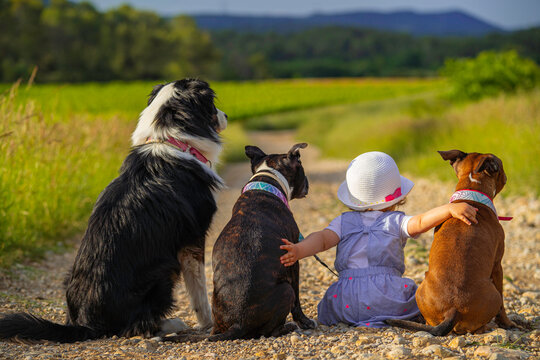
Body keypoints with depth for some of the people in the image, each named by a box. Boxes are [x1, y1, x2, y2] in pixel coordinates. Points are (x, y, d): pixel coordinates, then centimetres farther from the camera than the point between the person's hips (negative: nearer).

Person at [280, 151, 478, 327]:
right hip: (388, 298, -3)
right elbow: (421, 222, -12)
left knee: (327, 309, 33)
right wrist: (450, 209, -19)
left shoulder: (344, 221, 13)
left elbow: (322, 238, -2)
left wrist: (298, 250, -14)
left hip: (347, 302, 3)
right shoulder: (396, 221, 5)